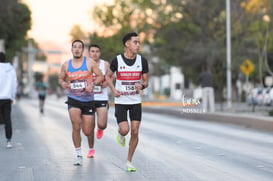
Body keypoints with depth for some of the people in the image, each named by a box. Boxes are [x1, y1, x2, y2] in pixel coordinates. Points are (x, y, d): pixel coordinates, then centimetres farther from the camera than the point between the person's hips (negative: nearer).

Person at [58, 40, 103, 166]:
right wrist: (63, 84, -8)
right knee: (76, 126, -18)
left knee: (87, 131, 2)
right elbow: (61, 78, 15)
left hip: (88, 100, 0)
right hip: (73, 99, 0)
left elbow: (100, 76, 2)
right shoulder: (66, 65, 3)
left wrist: (92, 84, -16)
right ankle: (79, 155, -6)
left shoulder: (90, 63, -3)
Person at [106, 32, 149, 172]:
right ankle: (120, 134, 25)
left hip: (136, 101, 2)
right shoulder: (117, 60, -7)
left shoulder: (142, 61, -2)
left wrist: (142, 85, -18)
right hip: (120, 101, -2)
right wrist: (114, 89, -7)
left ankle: (129, 161, 13)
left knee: (135, 132, -2)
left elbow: (146, 81, 5)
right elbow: (108, 76, 9)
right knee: (125, 130, -15)